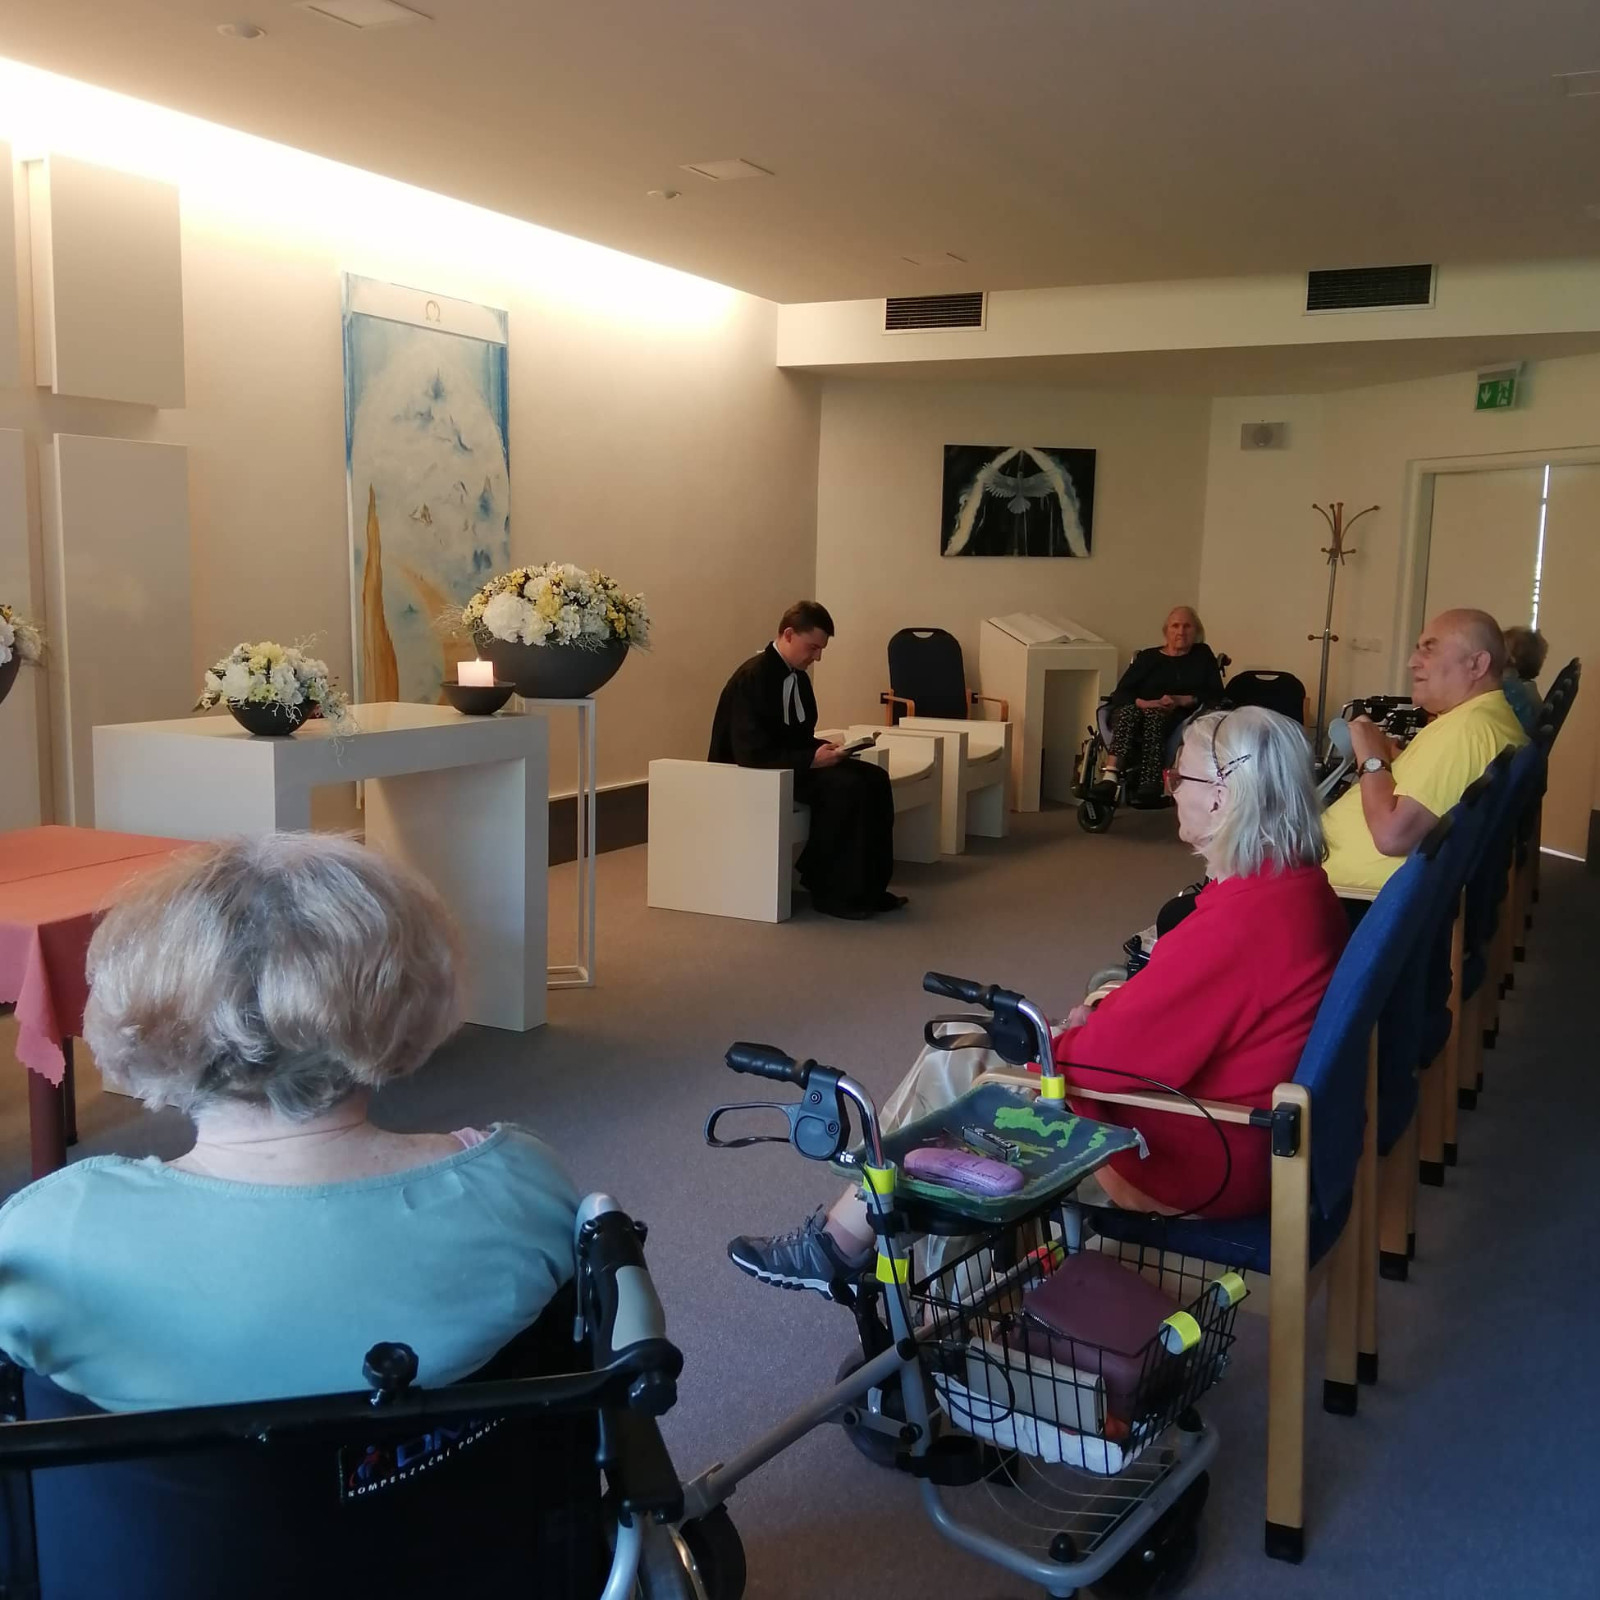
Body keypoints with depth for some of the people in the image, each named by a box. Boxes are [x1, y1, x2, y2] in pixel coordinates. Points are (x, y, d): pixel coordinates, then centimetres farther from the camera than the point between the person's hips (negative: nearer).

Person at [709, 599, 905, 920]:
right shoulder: (754, 677, -21)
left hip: (788, 763, 9)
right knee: (844, 786, -28)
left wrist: (823, 749, -5)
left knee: (874, 779, -8)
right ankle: (829, 890, -16)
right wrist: (811, 759, -26)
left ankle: (867, 885, -5)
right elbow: (753, 754, -26)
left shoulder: (798, 676, 7)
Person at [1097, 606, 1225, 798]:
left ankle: (1149, 784, -49)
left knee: (1155, 716, -37)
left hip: (1177, 717, -1)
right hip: (1139, 710, 1)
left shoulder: (1202, 655, 21)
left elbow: (1215, 695, 9)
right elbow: (1120, 693, 7)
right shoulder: (1147, 657, 19)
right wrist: (1142, 702, -16)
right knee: (1129, 712, -36)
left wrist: (1182, 700, -9)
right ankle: (1110, 778, -53)